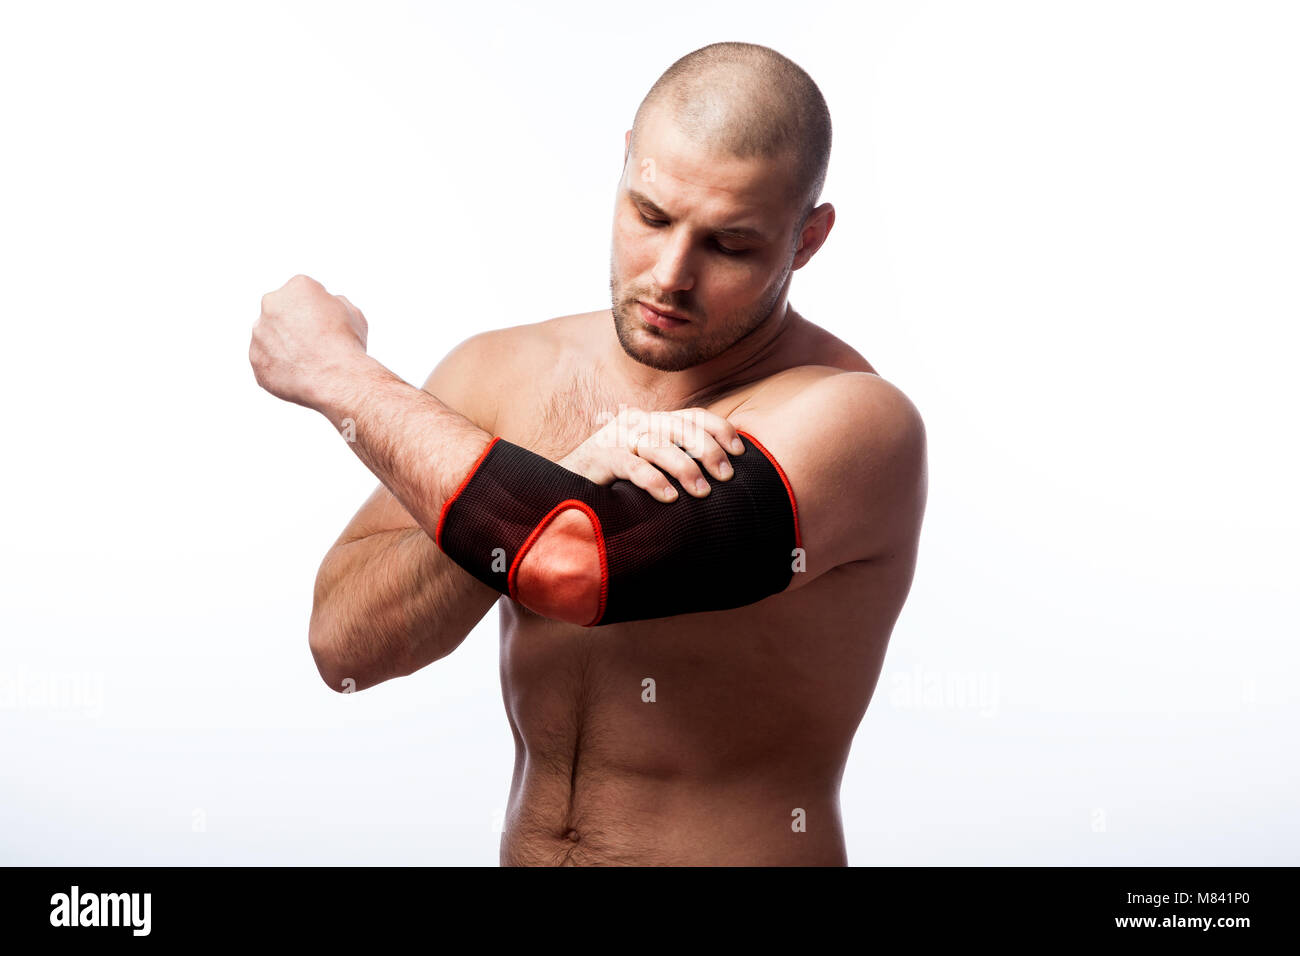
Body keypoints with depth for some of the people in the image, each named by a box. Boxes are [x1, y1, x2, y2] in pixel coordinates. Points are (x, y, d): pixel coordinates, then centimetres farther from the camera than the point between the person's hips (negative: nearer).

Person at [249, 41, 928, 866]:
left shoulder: (853, 420, -14)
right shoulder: (500, 373, 1)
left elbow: (578, 569, -26)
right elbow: (345, 643, -6)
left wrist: (338, 371, -13)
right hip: (523, 844, 4)